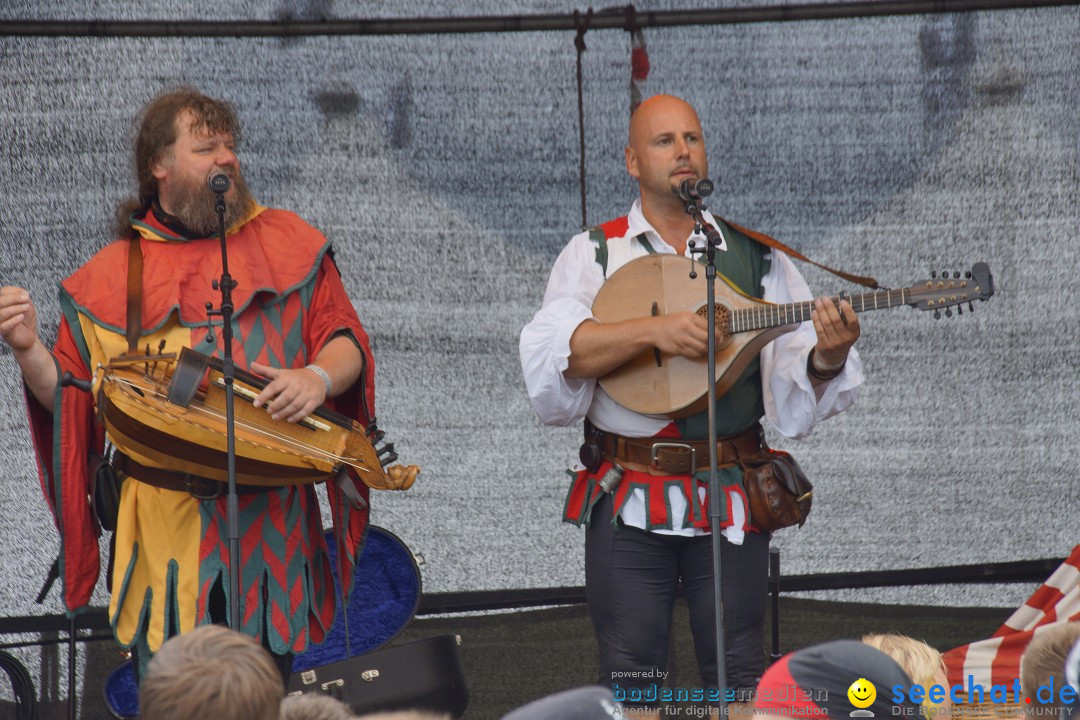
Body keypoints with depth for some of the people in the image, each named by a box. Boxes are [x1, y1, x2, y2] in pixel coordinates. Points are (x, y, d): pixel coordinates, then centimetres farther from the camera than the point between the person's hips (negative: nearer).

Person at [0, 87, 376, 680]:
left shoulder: (287, 242, 11)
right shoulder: (108, 276, 8)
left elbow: (346, 340, 8)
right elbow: (71, 396, 7)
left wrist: (319, 377, -14)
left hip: (272, 519, 1)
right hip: (167, 524, -1)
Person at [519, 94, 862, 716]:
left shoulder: (755, 258, 9)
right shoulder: (596, 255, 7)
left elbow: (797, 405, 5)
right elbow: (548, 355, -11)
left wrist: (827, 358, -18)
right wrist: (654, 331, -22)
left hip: (730, 499, 1)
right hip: (628, 500, -1)